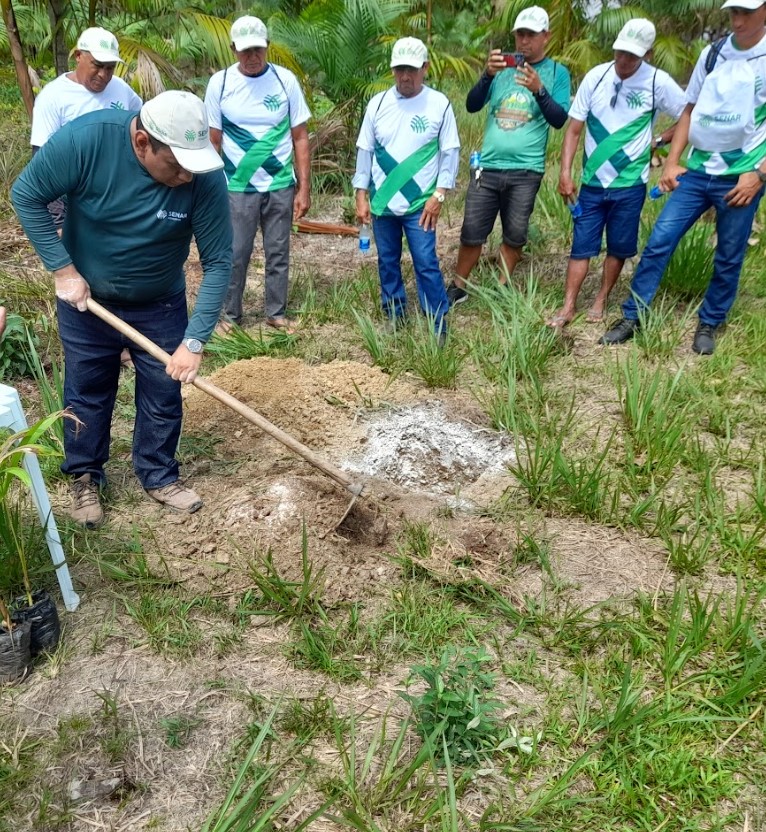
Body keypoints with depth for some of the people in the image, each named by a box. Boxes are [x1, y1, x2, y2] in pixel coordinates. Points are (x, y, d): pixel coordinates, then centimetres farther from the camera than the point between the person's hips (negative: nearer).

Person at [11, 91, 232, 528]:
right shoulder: (86, 138, -28)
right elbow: (26, 195, -15)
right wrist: (63, 270, -18)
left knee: (163, 394, 9)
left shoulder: (205, 175, -26)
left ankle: (158, 475, 32)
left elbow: (218, 261, -21)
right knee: (87, 393, 13)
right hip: (85, 297, 0)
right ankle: (86, 477, 34)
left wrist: (195, 342, -25)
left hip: (161, 306, 1)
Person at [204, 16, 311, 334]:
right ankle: (231, 316, 19)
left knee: (278, 253, 9)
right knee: (235, 256, 5)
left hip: (281, 186, 1)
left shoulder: (285, 80, -1)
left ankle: (276, 313, 22)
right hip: (238, 187, -1)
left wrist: (304, 188, -2)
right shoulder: (220, 82, -3)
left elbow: (300, 138, 2)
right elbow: (212, 142, 1)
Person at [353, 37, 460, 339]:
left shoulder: (439, 104, -4)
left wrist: (439, 194, -9)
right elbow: (365, 150, 6)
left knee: (426, 264, -4)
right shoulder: (377, 103, 2)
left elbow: (450, 152, -3)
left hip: (420, 203, -3)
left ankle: (438, 324, 6)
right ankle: (394, 317, 28)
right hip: (381, 201, 3)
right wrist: (361, 195, 2)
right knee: (387, 263, 13)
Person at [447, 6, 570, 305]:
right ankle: (458, 288, 17)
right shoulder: (502, 65, 8)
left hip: (526, 171, -1)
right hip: (487, 165, 1)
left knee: (514, 235, 6)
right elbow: (471, 106, 0)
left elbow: (559, 120, -7)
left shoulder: (557, 72, 3)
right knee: (472, 232, 3)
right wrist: (488, 74, -16)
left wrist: (539, 89, -22)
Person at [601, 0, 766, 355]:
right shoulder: (712, 53, 7)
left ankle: (709, 325, 23)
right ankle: (632, 317, 5)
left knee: (728, 258, 6)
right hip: (696, 172, 3)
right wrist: (672, 161, 5)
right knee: (658, 242, -4)